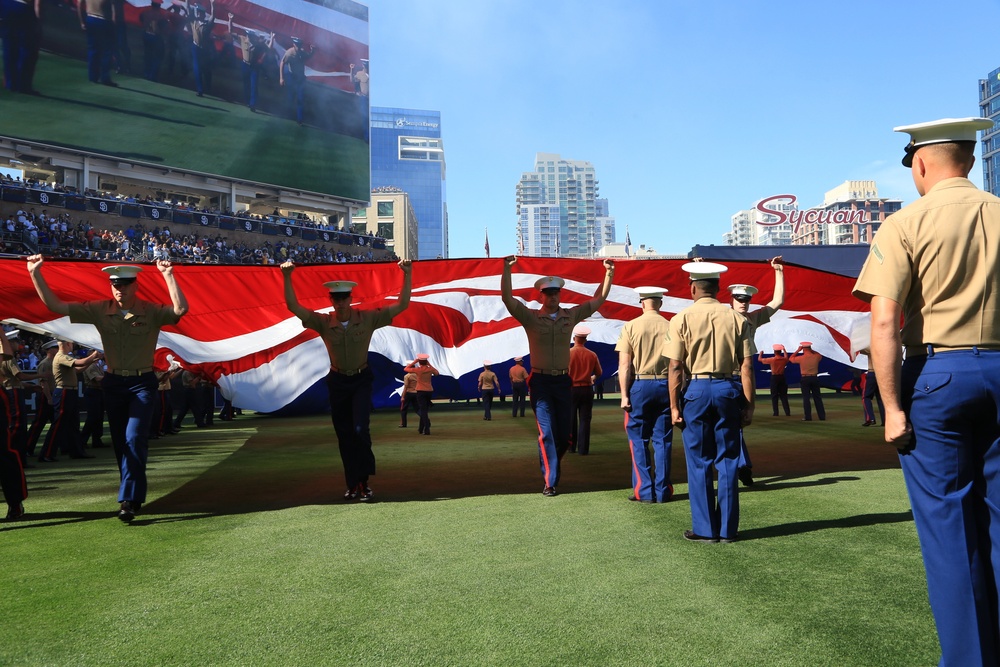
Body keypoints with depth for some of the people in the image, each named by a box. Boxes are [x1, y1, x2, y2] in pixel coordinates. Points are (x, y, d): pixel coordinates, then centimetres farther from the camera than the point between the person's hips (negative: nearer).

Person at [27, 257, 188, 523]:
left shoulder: (151, 312, -10)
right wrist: (35, 274, -11)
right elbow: (55, 306, -3)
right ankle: (135, 494, 26)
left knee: (134, 439, -14)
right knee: (120, 442, 11)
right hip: (113, 383, 4)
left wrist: (168, 276, -34)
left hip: (142, 383, -4)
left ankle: (128, 501, -10)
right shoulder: (99, 310, -2)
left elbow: (180, 310, -29)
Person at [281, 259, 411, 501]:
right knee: (344, 435, 7)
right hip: (337, 381, 2)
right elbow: (293, 306, -16)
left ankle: (364, 482, -4)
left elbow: (401, 304, -14)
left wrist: (407, 275, -22)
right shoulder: (323, 322, -9)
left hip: (361, 380, -2)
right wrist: (286, 278, -28)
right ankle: (352, 485, 18)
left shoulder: (368, 318, -12)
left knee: (360, 429, -17)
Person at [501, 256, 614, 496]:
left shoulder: (570, 316, 8)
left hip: (563, 381, 3)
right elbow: (507, 298, -13)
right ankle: (549, 483, -2)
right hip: (540, 381, -3)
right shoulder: (530, 317, -1)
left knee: (564, 435, 7)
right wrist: (507, 269, -22)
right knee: (547, 433, -9)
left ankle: (550, 470, 32)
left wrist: (609, 273, 6)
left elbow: (598, 300, 14)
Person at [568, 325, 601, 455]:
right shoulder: (592, 355, -2)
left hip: (571, 389, -1)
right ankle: (583, 449, 2)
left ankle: (571, 446, 19)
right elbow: (599, 373, 8)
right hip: (587, 390, 1)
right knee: (585, 420, 4)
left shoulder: (567, 353, -9)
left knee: (571, 419, 12)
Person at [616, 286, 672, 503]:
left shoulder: (630, 327, -4)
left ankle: (644, 491, 5)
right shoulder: (671, 327, 1)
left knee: (638, 440, 7)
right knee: (663, 440, 8)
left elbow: (624, 365, -8)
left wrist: (624, 394, -5)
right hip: (665, 385, 2)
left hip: (639, 385, -2)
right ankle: (662, 491, 12)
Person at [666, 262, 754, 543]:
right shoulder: (737, 319, 3)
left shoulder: (682, 319, -4)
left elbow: (675, 367, -8)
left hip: (696, 389, -2)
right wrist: (748, 405, 3)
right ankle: (728, 529, 17)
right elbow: (746, 366, -1)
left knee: (699, 463, 7)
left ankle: (705, 529, 14)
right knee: (727, 461, 10)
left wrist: (674, 406, -3)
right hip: (728, 389, 2)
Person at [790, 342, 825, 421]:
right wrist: (812, 350, 18)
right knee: (817, 398, 9)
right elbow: (820, 355, 25)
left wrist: (798, 350, 10)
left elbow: (791, 359, 9)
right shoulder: (816, 357, -2)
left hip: (805, 379, -3)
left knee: (806, 398, 1)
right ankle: (822, 416, 11)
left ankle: (808, 417, -3)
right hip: (815, 378, 3)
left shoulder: (801, 358, -9)